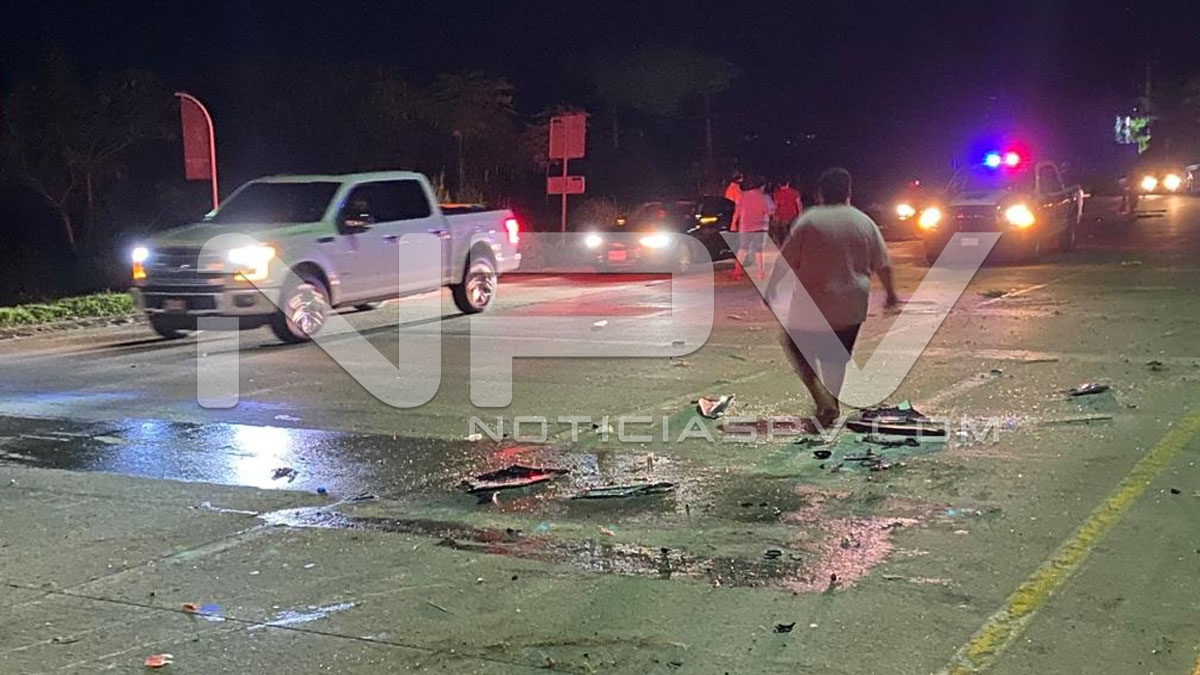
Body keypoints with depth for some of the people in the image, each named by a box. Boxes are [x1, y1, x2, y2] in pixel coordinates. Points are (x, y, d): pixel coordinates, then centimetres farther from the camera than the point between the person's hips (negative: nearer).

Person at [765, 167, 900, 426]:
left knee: (797, 346, 12)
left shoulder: (809, 221, -8)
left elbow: (786, 261, -7)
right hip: (852, 307, 4)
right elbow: (883, 265, 8)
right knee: (837, 357, 19)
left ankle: (820, 395, -7)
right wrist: (890, 294, 21)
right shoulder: (865, 223, 3)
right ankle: (831, 402, 24)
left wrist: (771, 287, 6)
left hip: (813, 305, -4)